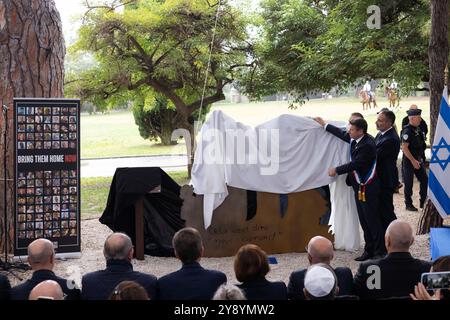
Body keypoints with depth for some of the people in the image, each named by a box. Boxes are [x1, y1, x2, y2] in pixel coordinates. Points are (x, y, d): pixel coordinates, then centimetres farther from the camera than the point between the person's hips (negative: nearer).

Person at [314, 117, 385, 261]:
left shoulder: (367, 145, -21)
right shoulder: (354, 139, 5)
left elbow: (355, 164, -21)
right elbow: (342, 134, 22)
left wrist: (336, 170, -10)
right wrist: (324, 125, 29)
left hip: (367, 187, -9)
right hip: (359, 186, 9)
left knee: (372, 219, -5)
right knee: (364, 220, 12)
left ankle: (380, 252, 2)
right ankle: (369, 250, 19)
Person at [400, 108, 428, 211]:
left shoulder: (417, 129, 8)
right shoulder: (407, 131, -18)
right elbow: (404, 147, -23)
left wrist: (420, 159, 16)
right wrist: (413, 161, -22)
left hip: (418, 160, 8)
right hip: (409, 161, -8)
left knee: (424, 180, 8)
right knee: (409, 183, 2)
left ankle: (423, 202, 18)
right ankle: (408, 204, 13)